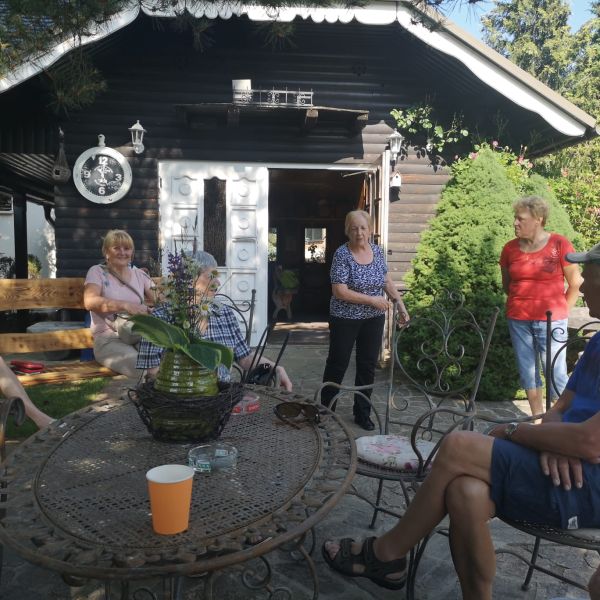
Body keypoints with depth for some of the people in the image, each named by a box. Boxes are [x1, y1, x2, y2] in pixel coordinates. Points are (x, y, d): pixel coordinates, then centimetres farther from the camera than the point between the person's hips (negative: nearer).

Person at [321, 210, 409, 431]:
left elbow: (386, 280, 14)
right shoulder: (342, 254, -16)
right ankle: (325, 409, 24)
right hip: (345, 319, -5)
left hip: (373, 319, 5)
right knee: (338, 363, 7)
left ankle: (362, 413, 24)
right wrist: (372, 299, -20)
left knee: (368, 366, 10)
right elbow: (339, 291, -22)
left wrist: (399, 301, 6)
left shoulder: (377, 250, 1)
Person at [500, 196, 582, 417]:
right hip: (518, 321, 4)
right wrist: (522, 302, 13)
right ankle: (538, 418, 26)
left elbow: (576, 284, -1)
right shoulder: (510, 249, 2)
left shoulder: (559, 245, -7)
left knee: (555, 373, -1)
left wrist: (561, 312, 3)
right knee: (527, 371, 11)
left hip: (550, 321, -4)